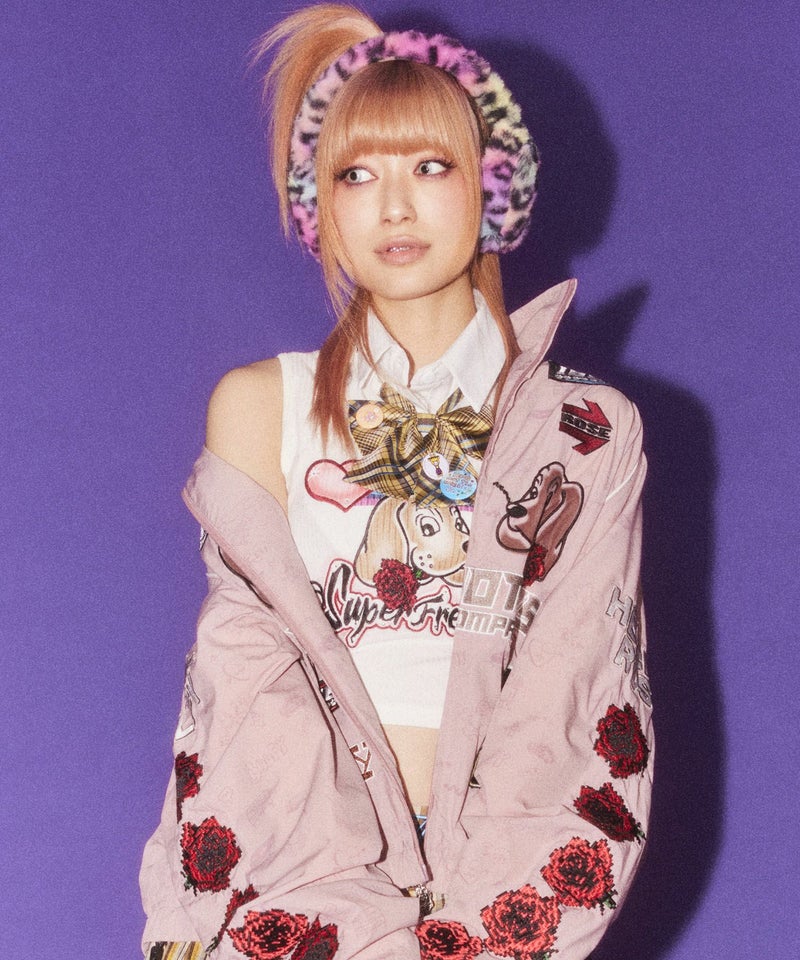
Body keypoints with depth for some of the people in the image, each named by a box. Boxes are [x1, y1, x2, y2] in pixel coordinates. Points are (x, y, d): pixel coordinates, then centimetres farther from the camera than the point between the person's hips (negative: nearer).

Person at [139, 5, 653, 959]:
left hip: (496, 882, 0)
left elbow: (583, 708, 3)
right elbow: (250, 678, 2)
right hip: (300, 868, 0)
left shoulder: (590, 431, 9)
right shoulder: (257, 407, 11)